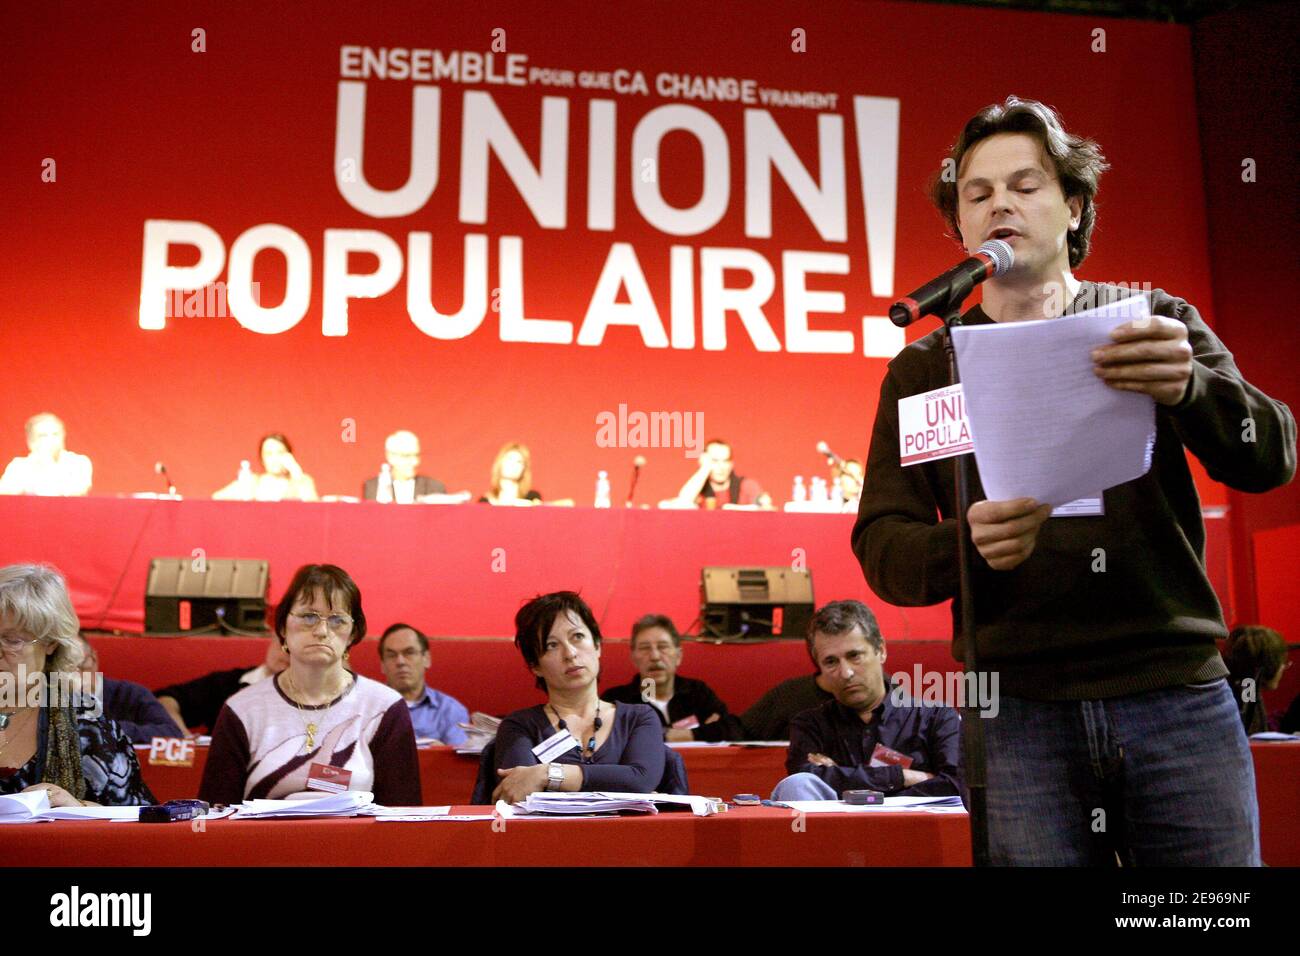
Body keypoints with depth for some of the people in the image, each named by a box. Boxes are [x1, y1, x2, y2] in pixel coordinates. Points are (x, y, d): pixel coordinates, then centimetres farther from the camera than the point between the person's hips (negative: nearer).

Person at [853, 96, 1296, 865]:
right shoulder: (926, 368, 10)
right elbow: (882, 547, 4)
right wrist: (968, 543, -19)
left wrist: (1188, 386, -24)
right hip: (1019, 708, 0)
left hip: (1177, 693, 1)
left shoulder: (1154, 323, 11)